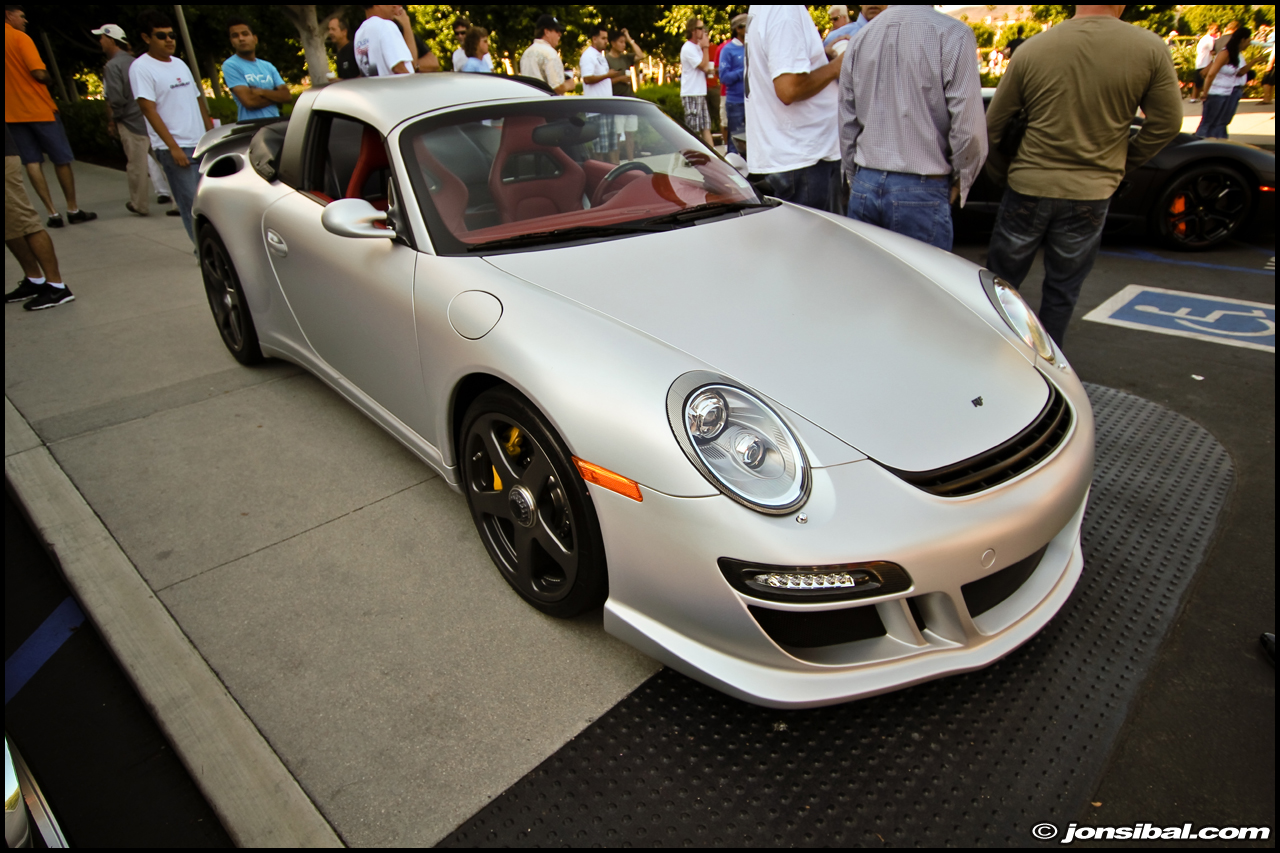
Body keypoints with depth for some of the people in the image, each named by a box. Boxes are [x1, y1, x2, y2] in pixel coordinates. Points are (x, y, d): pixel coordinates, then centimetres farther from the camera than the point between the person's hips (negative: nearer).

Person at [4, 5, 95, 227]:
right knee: (62, 159, 5)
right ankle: (73, 209, 10)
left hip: (13, 113, 6)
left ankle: (52, 213, -1)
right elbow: (39, 73, -17)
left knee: (32, 162, 5)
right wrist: (50, 80, 3)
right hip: (39, 109, -6)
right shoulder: (20, 38, -9)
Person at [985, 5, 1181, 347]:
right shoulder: (1151, 49, -5)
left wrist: (1003, 169, 19)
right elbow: (1166, 123, 2)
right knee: (1062, 289, 13)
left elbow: (994, 125, 2)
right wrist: (1123, 163, 17)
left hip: (1028, 188, 0)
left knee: (1002, 280, 14)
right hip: (1091, 194, 0)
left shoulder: (1032, 49, -5)